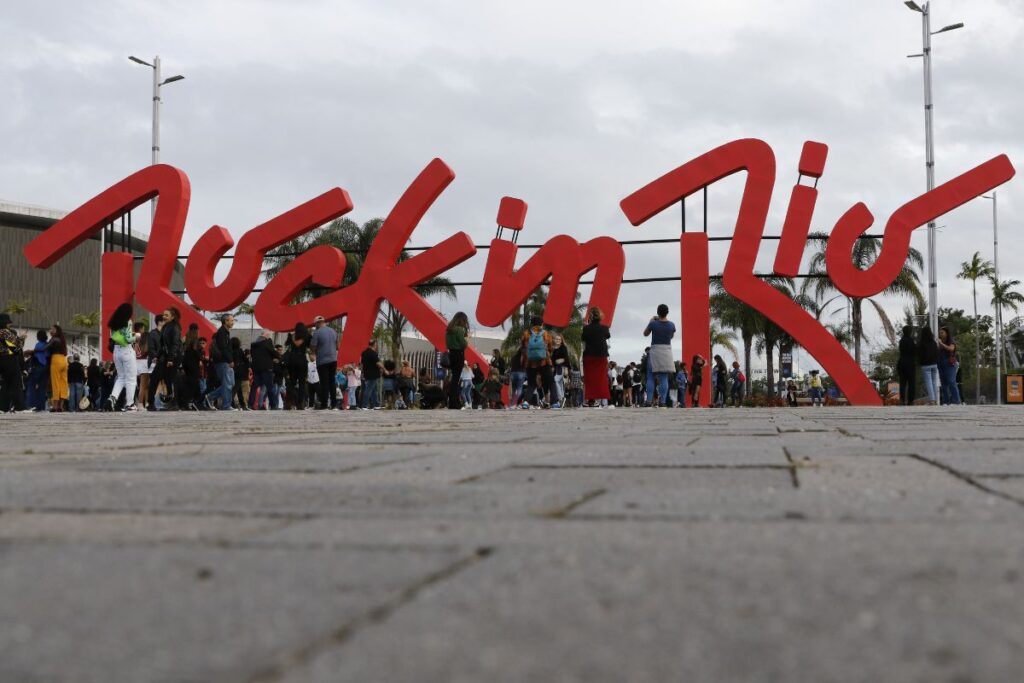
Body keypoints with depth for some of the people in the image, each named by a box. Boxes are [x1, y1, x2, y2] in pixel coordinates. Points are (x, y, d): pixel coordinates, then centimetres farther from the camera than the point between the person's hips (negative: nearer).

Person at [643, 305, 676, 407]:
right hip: (667, 351, 2)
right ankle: (662, 401, -3)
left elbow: (645, 334, 8)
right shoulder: (671, 325, -2)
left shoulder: (653, 323, -10)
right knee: (664, 378, 3)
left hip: (655, 351, -2)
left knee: (651, 377, 2)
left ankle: (649, 401, -7)